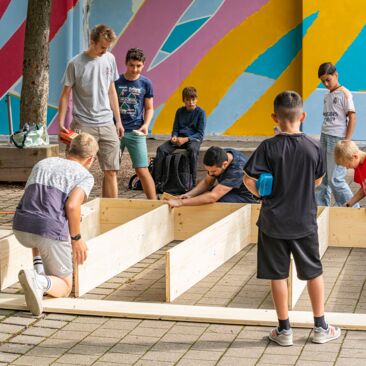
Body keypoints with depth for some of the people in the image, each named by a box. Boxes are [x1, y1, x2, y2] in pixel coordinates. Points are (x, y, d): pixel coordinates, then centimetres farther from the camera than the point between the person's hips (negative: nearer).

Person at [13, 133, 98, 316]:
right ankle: (39, 281, -20)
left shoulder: (42, 163, 25)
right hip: (51, 231, -5)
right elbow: (72, 205, -11)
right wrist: (76, 239, 2)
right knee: (64, 287, 12)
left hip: (20, 228, 6)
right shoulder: (85, 176, 8)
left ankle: (39, 272, 21)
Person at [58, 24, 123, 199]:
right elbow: (65, 94, -2)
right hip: (83, 125, -4)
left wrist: (118, 120, 15)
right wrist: (61, 123, -9)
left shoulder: (110, 59, 6)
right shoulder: (75, 64, -7)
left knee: (111, 172, 3)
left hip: (107, 125, 4)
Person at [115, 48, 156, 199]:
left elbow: (149, 108, 8)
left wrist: (146, 125, -9)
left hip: (136, 132, -1)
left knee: (142, 171, -6)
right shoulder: (115, 81, 0)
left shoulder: (145, 83, 2)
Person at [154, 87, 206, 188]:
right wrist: (174, 137, -9)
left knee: (193, 149, -40)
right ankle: (157, 181, -22)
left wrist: (185, 139, -20)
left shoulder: (200, 112, -1)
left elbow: (200, 134, -6)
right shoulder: (180, 111, 13)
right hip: (179, 138, 4)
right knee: (161, 149, -22)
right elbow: (175, 129, 16)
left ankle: (193, 183, -34)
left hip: (193, 139, -4)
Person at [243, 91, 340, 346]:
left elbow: (249, 179, -15)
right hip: (305, 221, 2)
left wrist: (263, 195, 2)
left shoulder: (269, 147, -13)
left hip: (273, 222, -1)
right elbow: (317, 181, 5)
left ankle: (284, 330, 16)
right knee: (314, 272, 16)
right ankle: (321, 327, 23)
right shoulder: (314, 147, -8)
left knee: (278, 275, 9)